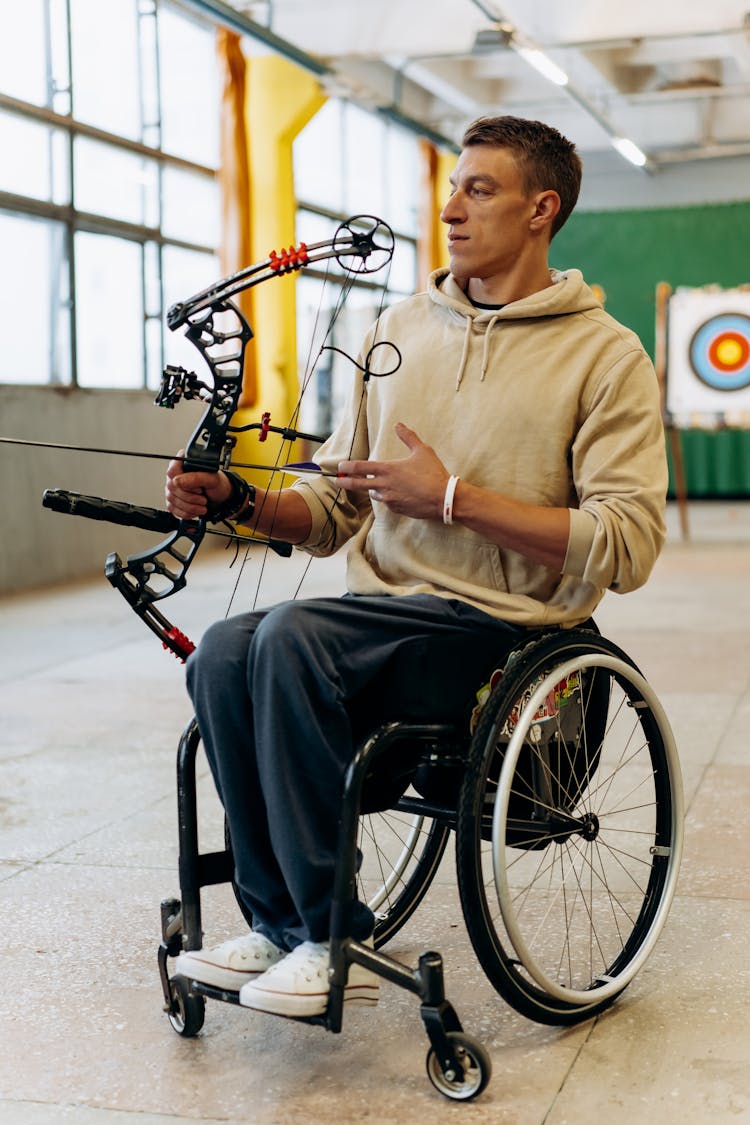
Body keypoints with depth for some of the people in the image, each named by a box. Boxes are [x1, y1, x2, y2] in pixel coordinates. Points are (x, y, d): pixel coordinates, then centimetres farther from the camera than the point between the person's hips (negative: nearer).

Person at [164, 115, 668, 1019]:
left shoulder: (606, 356, -1)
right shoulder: (399, 329, 16)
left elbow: (627, 545, -12)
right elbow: (336, 506, 17)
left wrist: (451, 497, -15)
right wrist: (238, 501, -3)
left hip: (505, 624, -5)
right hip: (384, 613, 5)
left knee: (292, 638, -29)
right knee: (225, 654, -23)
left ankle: (335, 939, -16)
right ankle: (278, 925, -8)